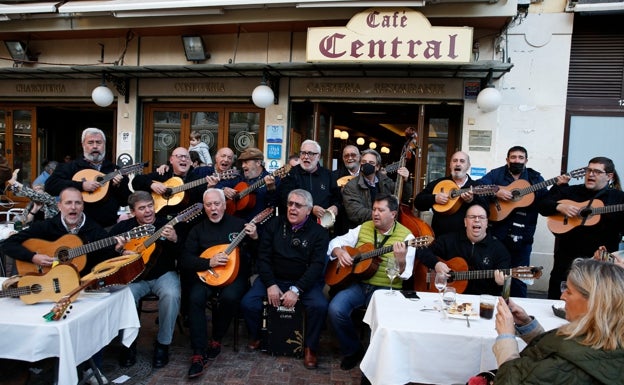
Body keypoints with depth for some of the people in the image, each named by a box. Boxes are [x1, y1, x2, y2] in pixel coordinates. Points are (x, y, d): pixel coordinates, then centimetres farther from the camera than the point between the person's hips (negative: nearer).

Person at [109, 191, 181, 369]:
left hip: (164, 275, -1)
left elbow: (182, 257, -11)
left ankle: (163, 344, -9)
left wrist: (174, 240, -31)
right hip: (134, 276, 2)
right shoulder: (123, 227, 3)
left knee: (171, 295, -32)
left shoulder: (166, 224, -5)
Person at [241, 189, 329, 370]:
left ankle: (310, 347, -2)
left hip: (305, 281, -2)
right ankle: (257, 337, 12)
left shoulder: (318, 232, -5)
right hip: (273, 278, 2)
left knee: (319, 306, -28)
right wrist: (270, 284, -13)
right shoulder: (274, 225, 2)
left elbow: (317, 265, -13)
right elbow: (263, 256, -1)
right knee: (247, 303, -19)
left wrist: (296, 290, -24)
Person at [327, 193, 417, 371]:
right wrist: (340, 252, -9)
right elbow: (335, 242, 13)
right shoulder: (364, 228, 8)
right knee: (335, 309, -21)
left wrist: (401, 260, -31)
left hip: (385, 289, -3)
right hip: (358, 283, 3)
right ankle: (353, 350, 6)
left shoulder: (406, 236, -4)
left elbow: (405, 274, -10)